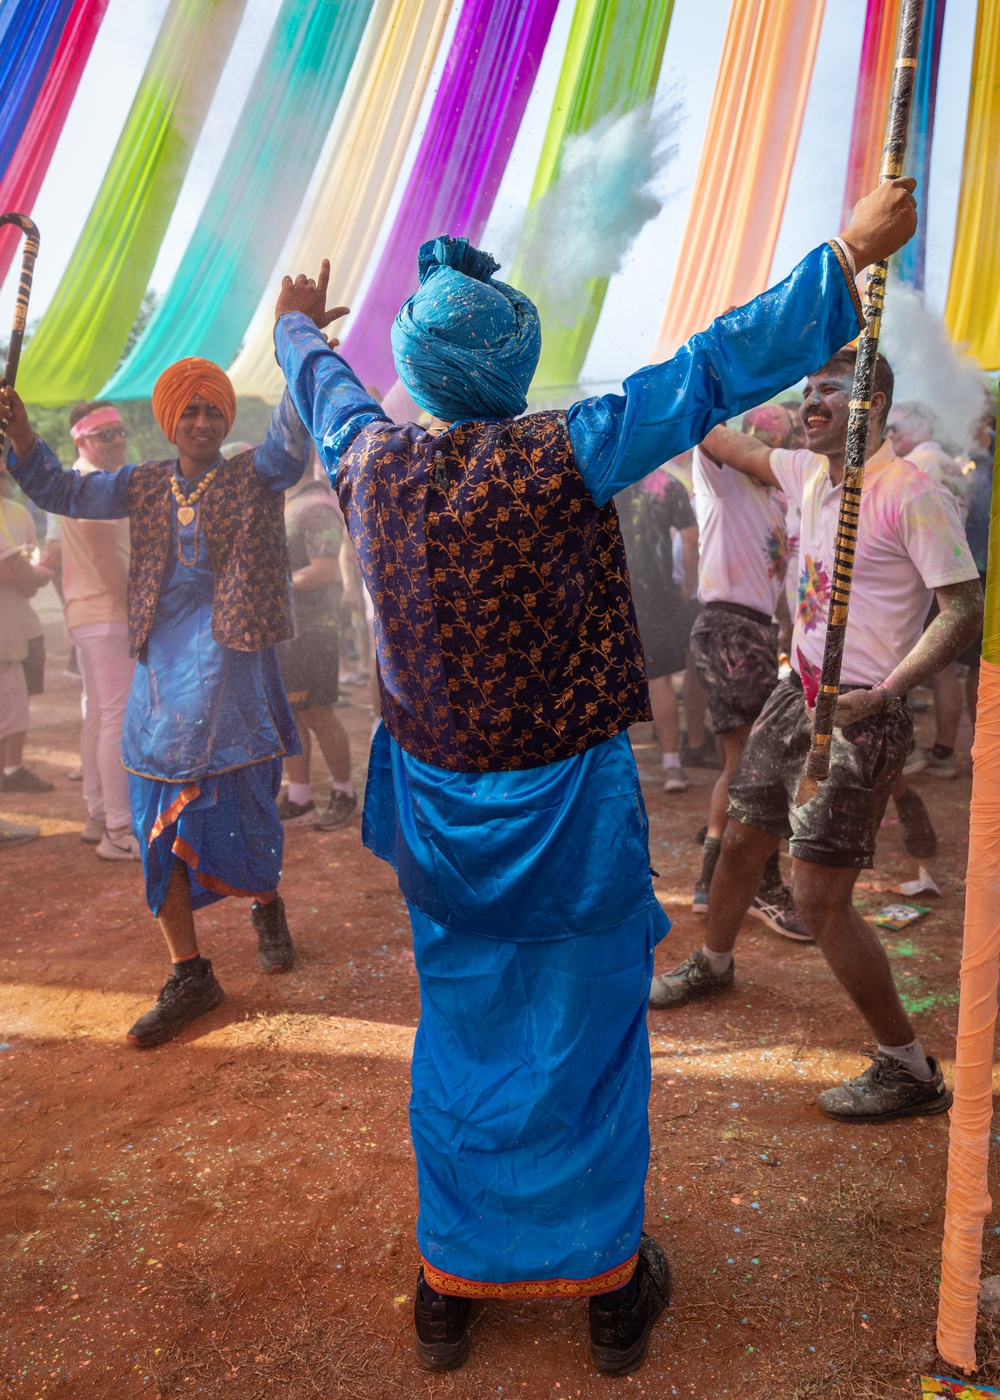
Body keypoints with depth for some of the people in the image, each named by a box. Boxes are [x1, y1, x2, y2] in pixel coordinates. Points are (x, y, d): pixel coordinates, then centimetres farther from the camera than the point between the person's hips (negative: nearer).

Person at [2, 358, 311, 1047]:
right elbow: (58, 489, 14)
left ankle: (266, 904, 36)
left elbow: (293, 439, -18)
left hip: (232, 673, -4)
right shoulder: (143, 486, 12)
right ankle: (190, 975, 17)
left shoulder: (255, 479, 0)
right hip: (161, 676, 4)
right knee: (159, 828, 4)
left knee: (243, 810, 0)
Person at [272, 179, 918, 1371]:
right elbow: (712, 371, -15)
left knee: (459, 1036, 19)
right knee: (585, 1040, 13)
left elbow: (324, 388, 20)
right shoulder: (559, 459, -18)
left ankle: (453, 1285, 36)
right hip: (565, 811, -4)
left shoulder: (373, 461, -3)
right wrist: (850, 251, -5)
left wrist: (300, 328, 42)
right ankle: (608, 1283, 32)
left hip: (438, 813, 5)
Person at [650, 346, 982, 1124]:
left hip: (861, 714, -8)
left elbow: (964, 609, -18)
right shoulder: (808, 474, 7)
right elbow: (736, 450, 25)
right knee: (743, 837, 22)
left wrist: (887, 691, -26)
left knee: (820, 897, -10)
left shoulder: (910, 494, -17)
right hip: (800, 692, 8)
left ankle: (912, 1072, 6)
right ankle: (712, 965, 50)